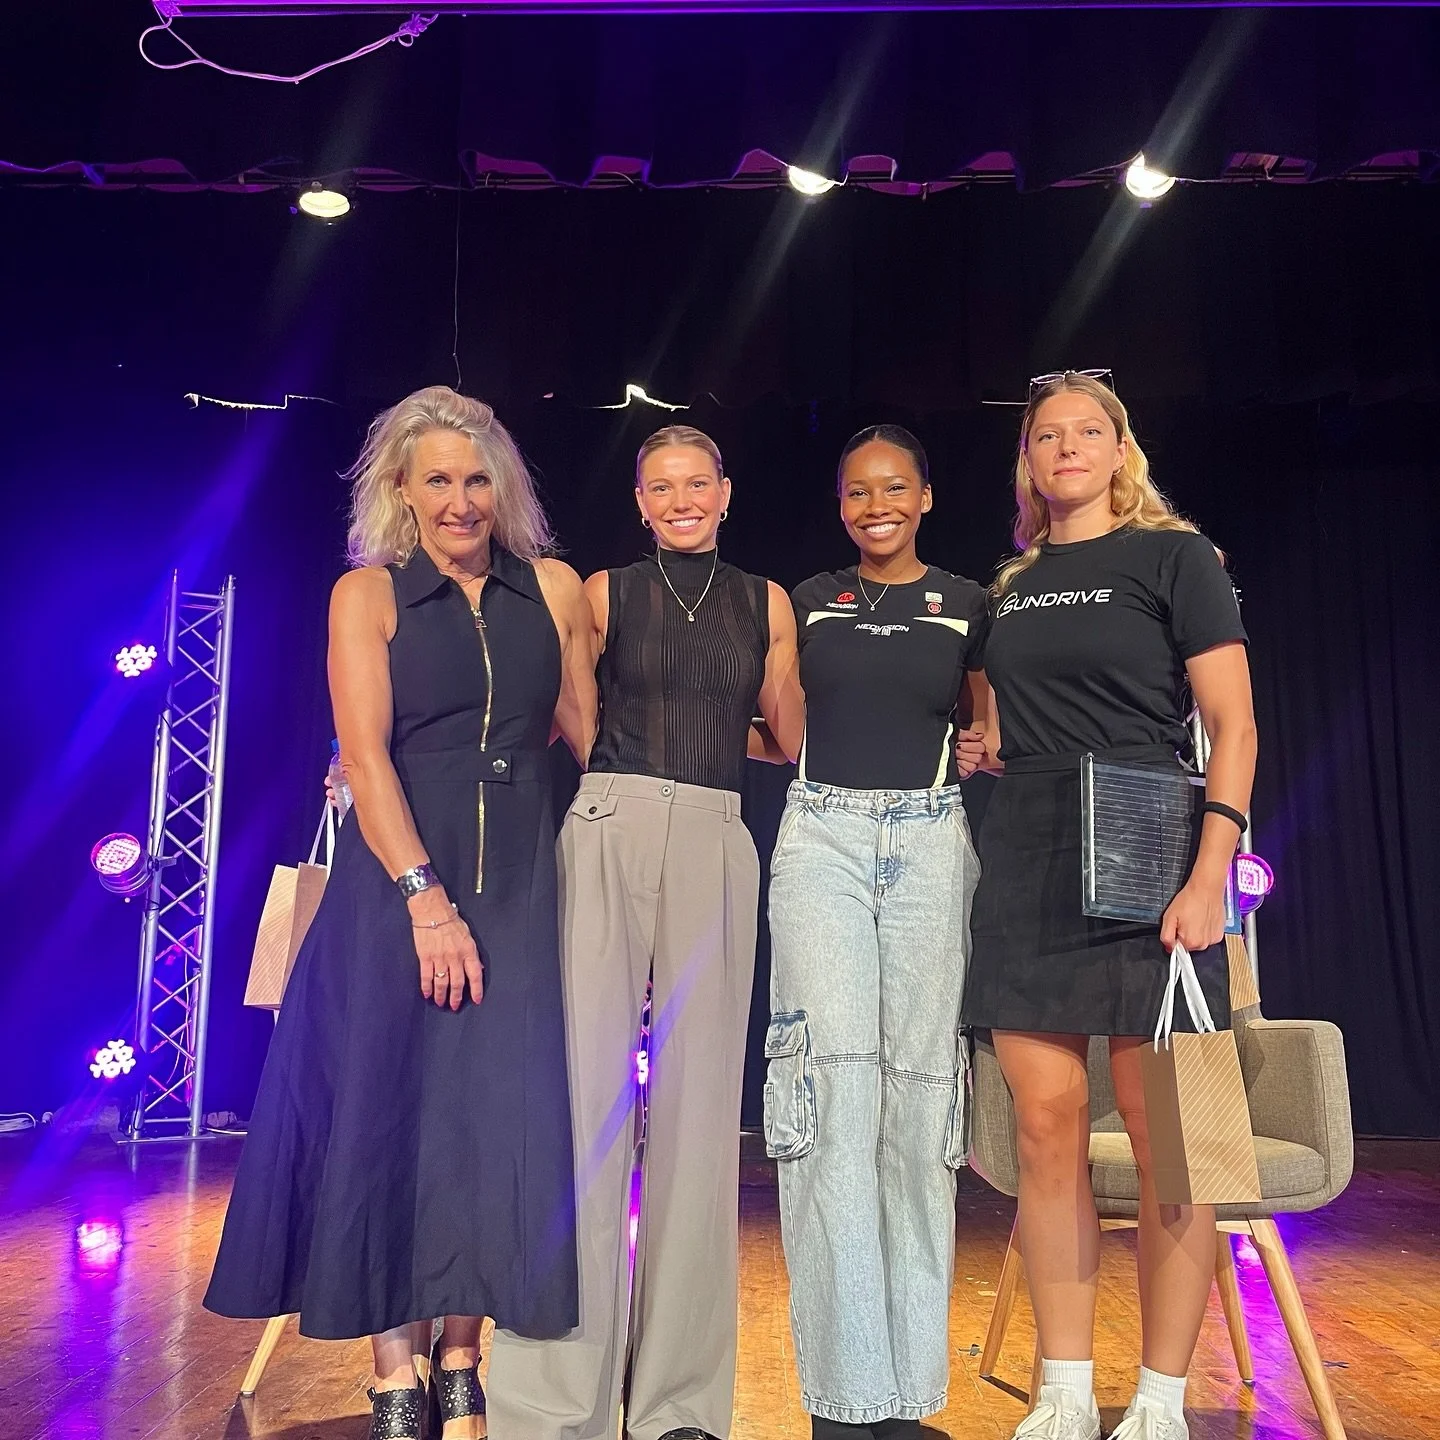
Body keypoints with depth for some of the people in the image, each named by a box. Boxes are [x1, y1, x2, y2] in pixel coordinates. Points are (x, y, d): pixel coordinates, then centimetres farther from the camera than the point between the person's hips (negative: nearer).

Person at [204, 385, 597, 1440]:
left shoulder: (554, 588, 9)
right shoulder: (368, 594, 3)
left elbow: (592, 735, 9)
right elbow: (366, 755, -7)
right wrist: (426, 896, -15)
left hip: (519, 882, 2)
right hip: (398, 878, -2)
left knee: (496, 1117, 4)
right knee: (389, 1108, 2)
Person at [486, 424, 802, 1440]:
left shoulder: (767, 604, 15)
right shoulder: (605, 594, 9)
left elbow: (791, 740, 17)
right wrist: (693, 733, 5)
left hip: (716, 845, 2)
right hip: (607, 833, -2)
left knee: (698, 1102, 2)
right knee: (587, 1091, -7)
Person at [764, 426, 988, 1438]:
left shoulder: (967, 606, 11)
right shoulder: (809, 600, 13)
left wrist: (977, 751, -4)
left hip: (930, 845, 1)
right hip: (822, 838, 0)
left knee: (919, 1092, 1)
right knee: (834, 1086, -11)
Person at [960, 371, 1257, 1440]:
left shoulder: (1174, 556, 2)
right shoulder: (1011, 587, 17)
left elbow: (1234, 726, -5)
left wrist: (1210, 873, -15)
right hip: (1025, 870, 5)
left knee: (1163, 1139, 0)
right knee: (1048, 1129, 4)